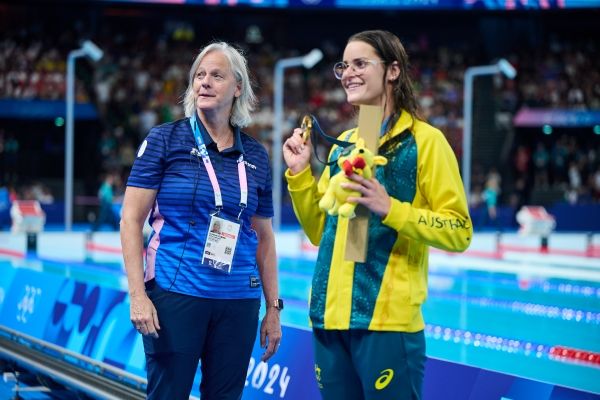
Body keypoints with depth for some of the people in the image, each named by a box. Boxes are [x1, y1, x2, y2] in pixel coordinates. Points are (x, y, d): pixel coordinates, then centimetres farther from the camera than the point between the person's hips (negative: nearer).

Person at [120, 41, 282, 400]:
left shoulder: (255, 155, 9)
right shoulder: (166, 140, -1)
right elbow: (132, 219, -4)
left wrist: (274, 307, 11)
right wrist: (137, 294, -12)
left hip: (239, 302, 4)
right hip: (175, 294, -3)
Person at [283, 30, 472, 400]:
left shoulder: (424, 140, -4)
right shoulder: (343, 142, 16)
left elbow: (459, 231, -10)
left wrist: (390, 209, -21)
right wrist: (299, 172, 7)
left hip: (387, 318, -6)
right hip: (331, 315, 6)